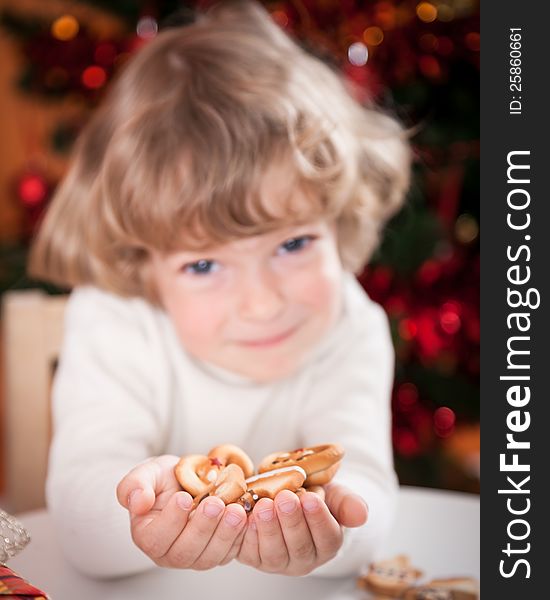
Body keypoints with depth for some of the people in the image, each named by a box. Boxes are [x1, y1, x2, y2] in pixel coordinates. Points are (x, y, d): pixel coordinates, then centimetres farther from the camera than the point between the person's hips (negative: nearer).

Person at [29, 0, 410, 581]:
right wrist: (143, 509, -49)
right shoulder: (113, 330, -18)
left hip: (300, 568, 1)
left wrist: (319, 518, -48)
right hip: (142, 584, 0)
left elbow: (364, 484, -25)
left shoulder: (351, 331, -14)